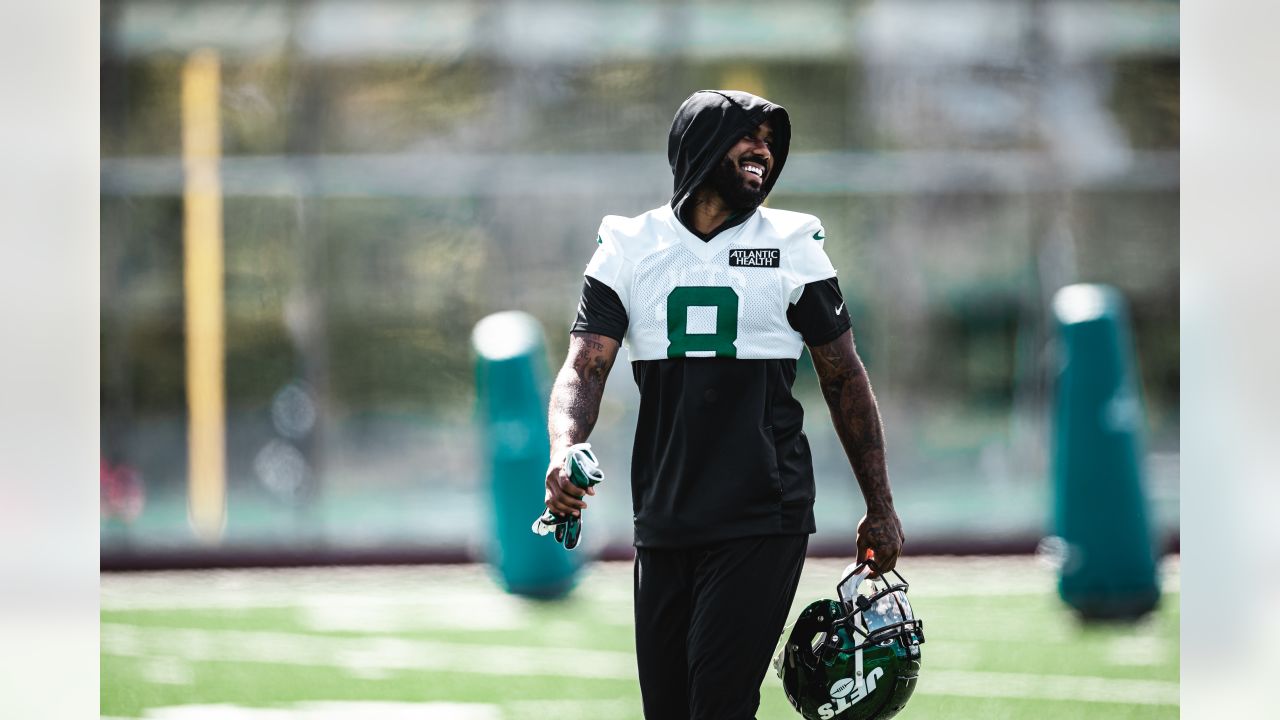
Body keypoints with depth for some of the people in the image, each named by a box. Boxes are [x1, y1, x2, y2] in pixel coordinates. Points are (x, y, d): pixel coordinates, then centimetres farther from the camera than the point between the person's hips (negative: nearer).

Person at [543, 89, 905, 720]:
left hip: (762, 521, -3)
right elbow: (585, 367, -3)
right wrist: (563, 451, -25)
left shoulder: (791, 247, 2)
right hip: (663, 522, 3)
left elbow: (844, 380, 9)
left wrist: (879, 509, 9)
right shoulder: (628, 249, 5)